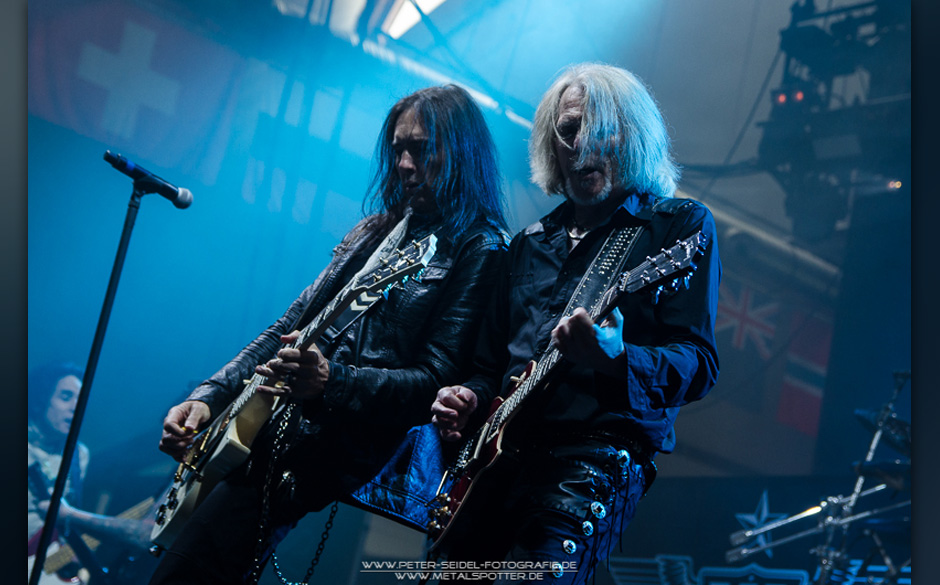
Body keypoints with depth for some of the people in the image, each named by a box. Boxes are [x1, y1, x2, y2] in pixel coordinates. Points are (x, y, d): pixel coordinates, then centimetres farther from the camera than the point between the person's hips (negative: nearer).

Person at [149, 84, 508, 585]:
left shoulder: (480, 252, -4)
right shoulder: (374, 232, 18)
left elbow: (437, 383, -12)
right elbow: (288, 326, 18)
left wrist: (330, 382, -26)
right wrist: (210, 396, 5)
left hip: (338, 447, -7)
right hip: (270, 428, 7)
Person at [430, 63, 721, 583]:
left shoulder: (681, 224, 3)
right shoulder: (530, 243, 21)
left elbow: (698, 363, -7)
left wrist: (616, 360, -27)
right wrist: (468, 401, 4)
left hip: (594, 458, -6)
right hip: (494, 457, 6)